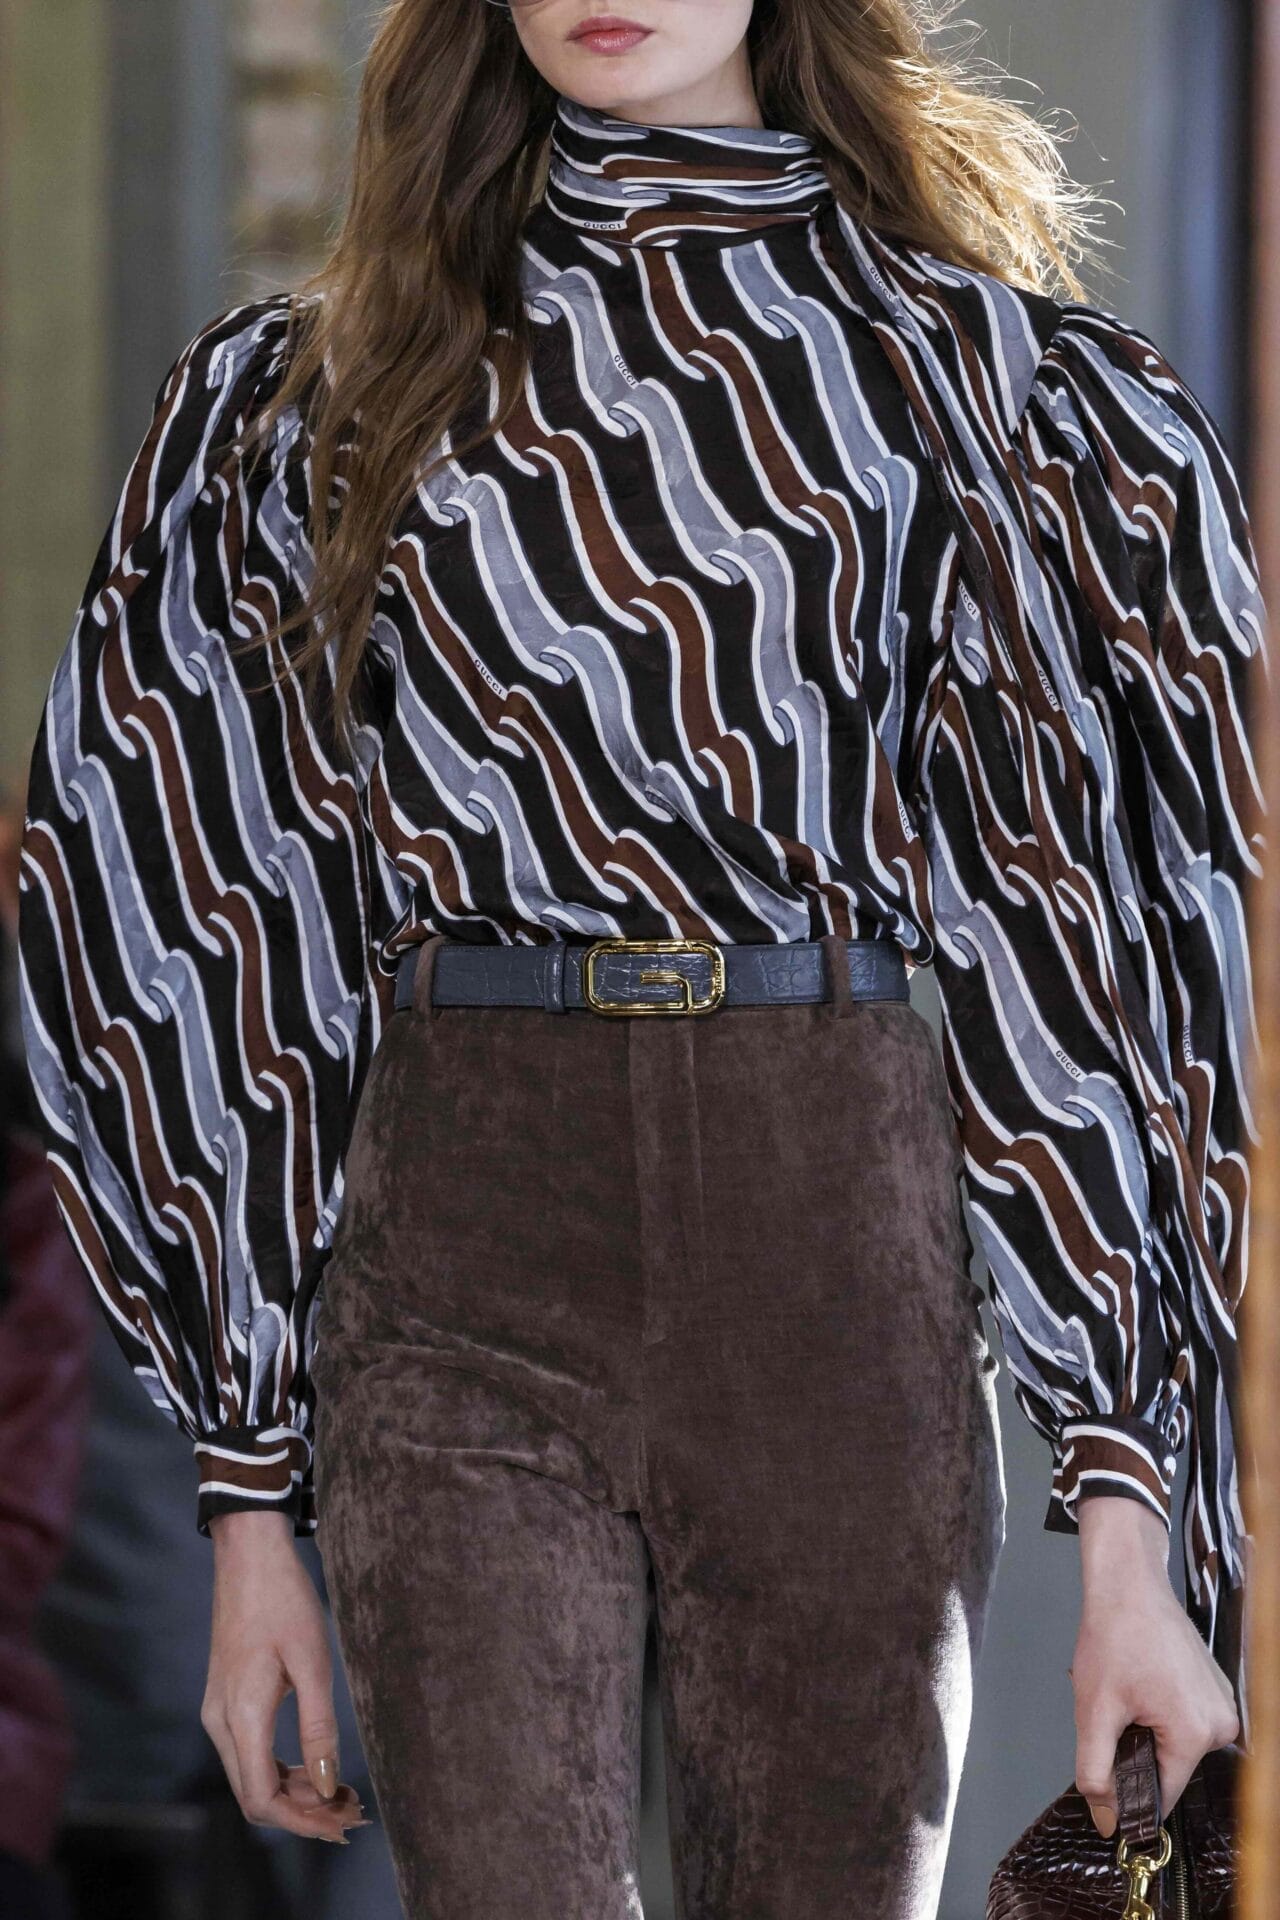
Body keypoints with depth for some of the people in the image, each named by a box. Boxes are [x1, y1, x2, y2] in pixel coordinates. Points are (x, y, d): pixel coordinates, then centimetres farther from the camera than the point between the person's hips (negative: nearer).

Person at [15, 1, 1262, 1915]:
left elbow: (1097, 898, 4)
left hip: (845, 1253, 0)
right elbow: (226, 910, 12)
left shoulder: (971, 360, 7)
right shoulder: (312, 394, 12)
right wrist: (249, 1492, 7)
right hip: (467, 1271, 0)